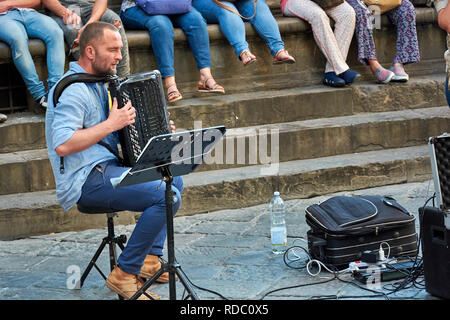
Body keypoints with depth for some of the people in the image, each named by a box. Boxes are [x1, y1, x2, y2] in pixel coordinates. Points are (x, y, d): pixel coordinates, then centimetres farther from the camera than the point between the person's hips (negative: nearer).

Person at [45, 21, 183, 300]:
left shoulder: (97, 84, 15)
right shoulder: (72, 90, -17)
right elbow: (63, 144, -28)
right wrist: (111, 125, -23)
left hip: (106, 167, 11)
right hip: (86, 180, -11)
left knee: (174, 179, 20)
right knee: (167, 196, -22)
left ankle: (151, 259, 14)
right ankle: (125, 274, -14)